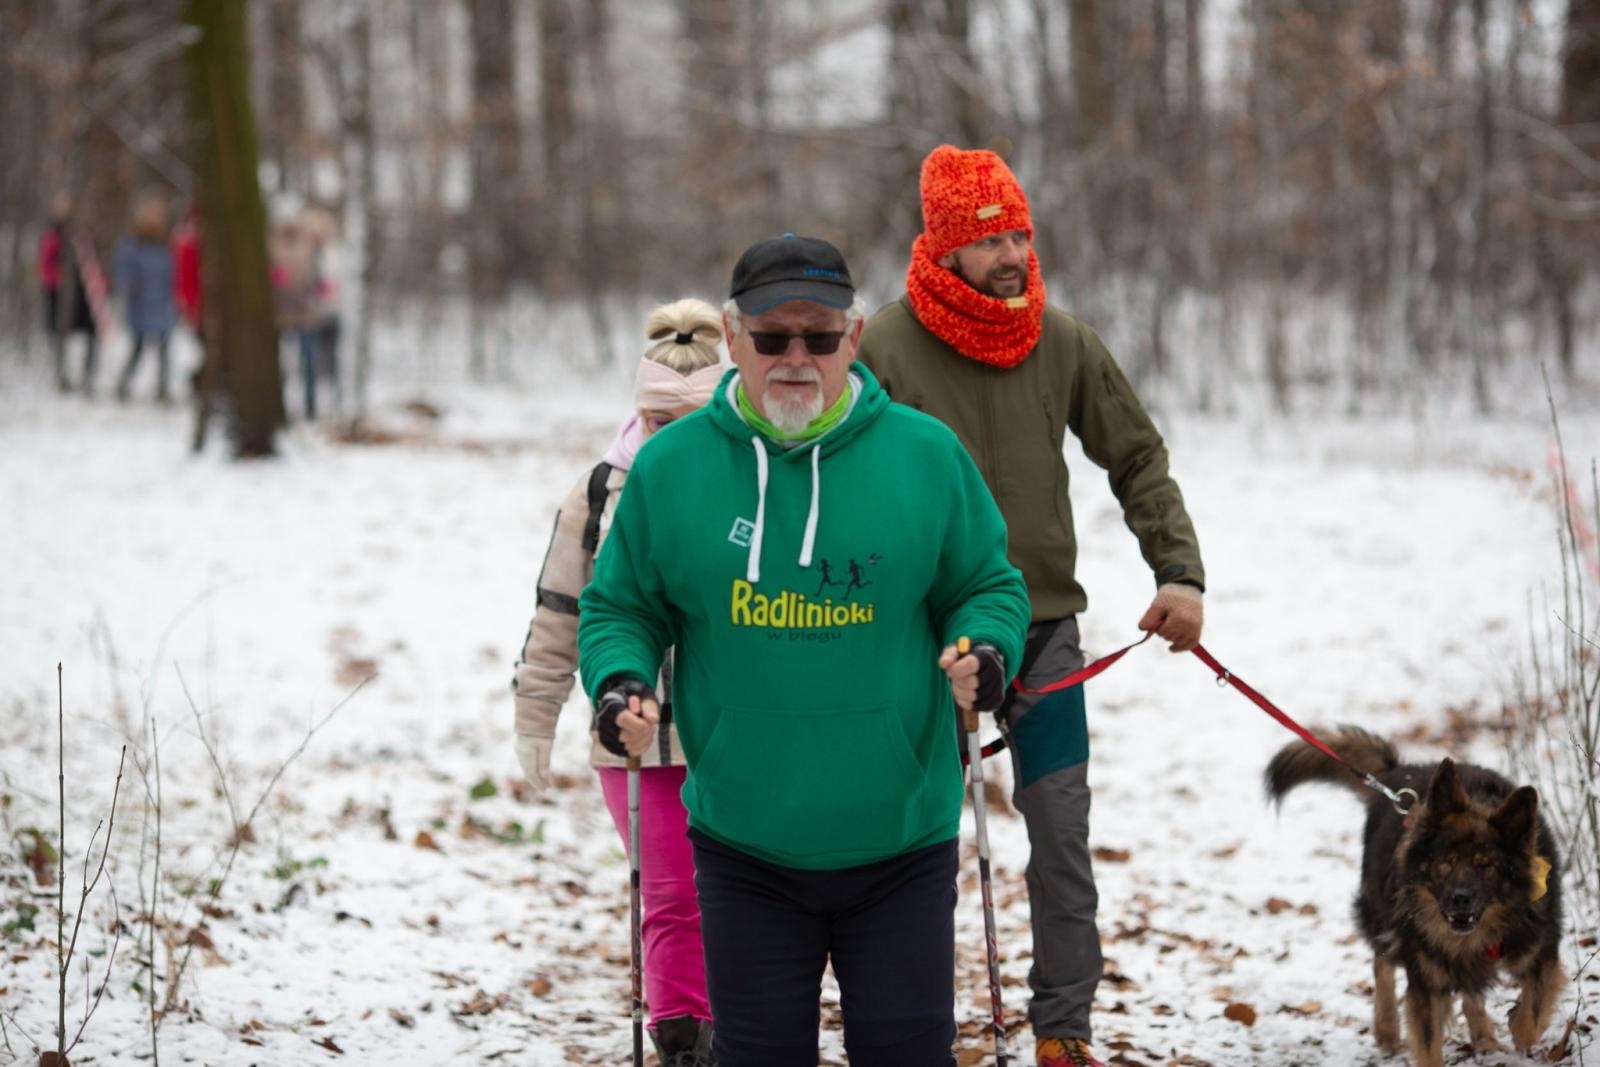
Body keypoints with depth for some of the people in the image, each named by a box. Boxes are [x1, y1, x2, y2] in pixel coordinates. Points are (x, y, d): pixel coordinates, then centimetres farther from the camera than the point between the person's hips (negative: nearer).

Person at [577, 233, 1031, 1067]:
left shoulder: (925, 455, -3)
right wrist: (619, 684, -13)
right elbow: (618, 607, 7)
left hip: (900, 841, 0)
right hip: (745, 848, 0)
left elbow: (989, 586, 7)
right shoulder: (670, 466, -2)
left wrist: (984, 651, -15)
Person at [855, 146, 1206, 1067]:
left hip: (1045, 623, 3)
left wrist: (1180, 570, -2)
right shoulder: (885, 350, -9)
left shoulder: (1063, 344, 1)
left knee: (1063, 835, 2)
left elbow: (1139, 459, 9)